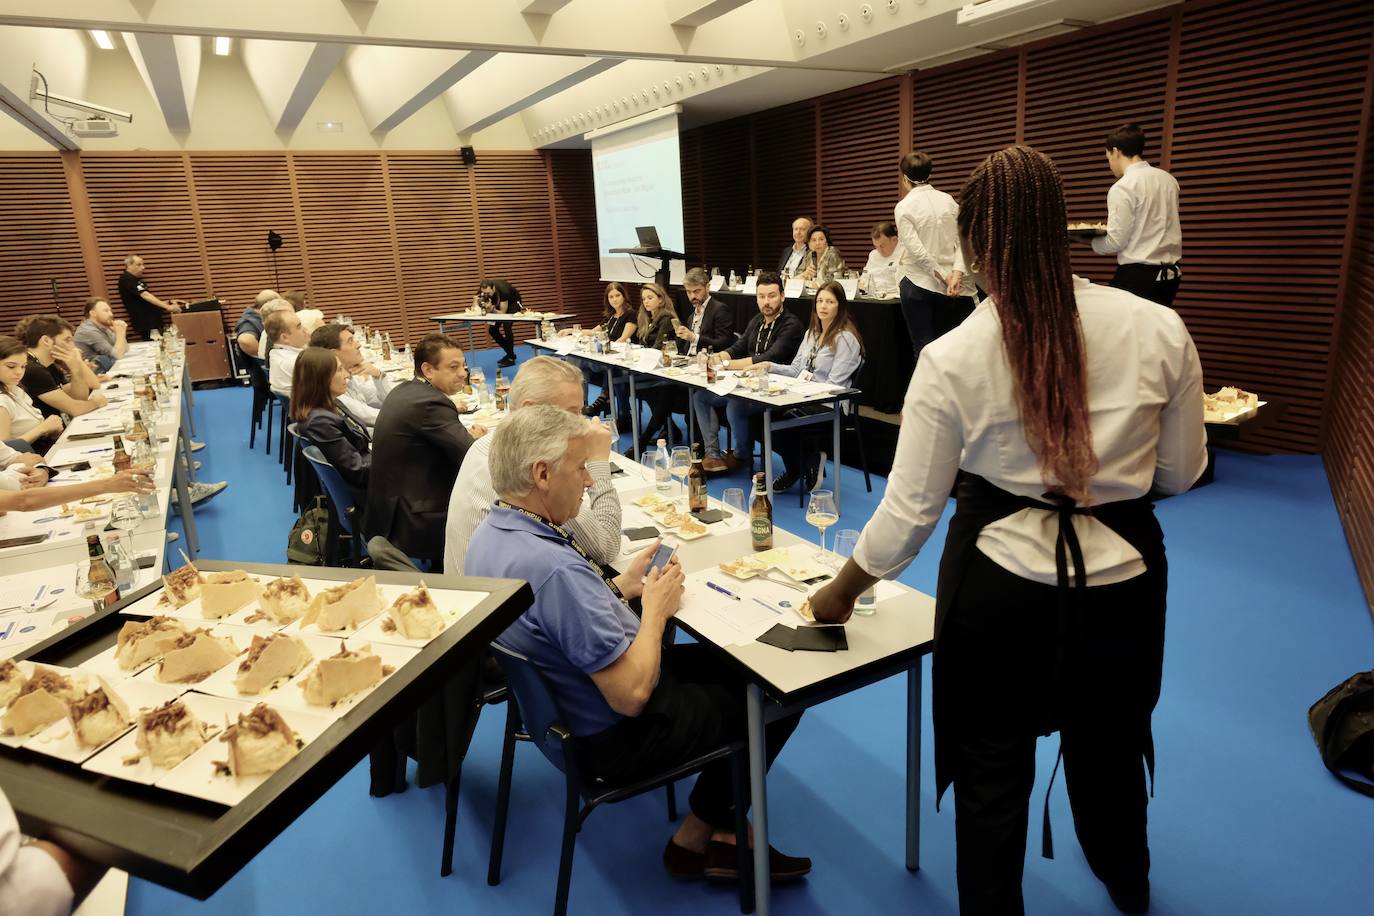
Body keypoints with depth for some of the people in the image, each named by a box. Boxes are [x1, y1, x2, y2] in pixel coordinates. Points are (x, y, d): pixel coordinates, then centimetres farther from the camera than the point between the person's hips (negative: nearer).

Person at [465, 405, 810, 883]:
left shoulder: (491, 532, -5)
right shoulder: (555, 569, -36)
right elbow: (632, 695, -31)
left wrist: (620, 586, 0)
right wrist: (656, 607, -17)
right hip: (616, 737, -9)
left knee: (730, 660, 20)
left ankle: (719, 827, 24)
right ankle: (699, 835, 19)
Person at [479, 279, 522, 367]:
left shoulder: (503, 290, -38)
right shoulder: (481, 292, -24)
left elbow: (503, 312, -35)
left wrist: (492, 309, -52)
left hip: (513, 302, -6)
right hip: (499, 303, 6)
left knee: (507, 325, -27)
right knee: (492, 329, -3)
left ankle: (510, 358, -18)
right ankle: (510, 353, 12)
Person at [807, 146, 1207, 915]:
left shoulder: (952, 358, -17)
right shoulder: (1159, 329, -11)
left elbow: (910, 511, -13)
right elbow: (1182, 472, 0)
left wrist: (843, 590, 3)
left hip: (1000, 581, -3)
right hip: (1122, 576, 4)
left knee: (991, 766, 18)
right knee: (1108, 742, 30)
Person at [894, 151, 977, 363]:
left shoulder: (904, 207, -7)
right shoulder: (948, 200, 7)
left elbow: (916, 250, -15)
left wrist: (942, 275, -9)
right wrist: (956, 272, -10)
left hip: (918, 284, -4)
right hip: (952, 285, 4)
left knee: (923, 349, 1)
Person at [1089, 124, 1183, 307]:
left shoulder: (1123, 188, -12)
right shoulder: (1169, 180, 10)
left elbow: (1116, 242, -13)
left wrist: (1091, 241, 5)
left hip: (1137, 276, -8)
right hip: (1170, 274, 8)